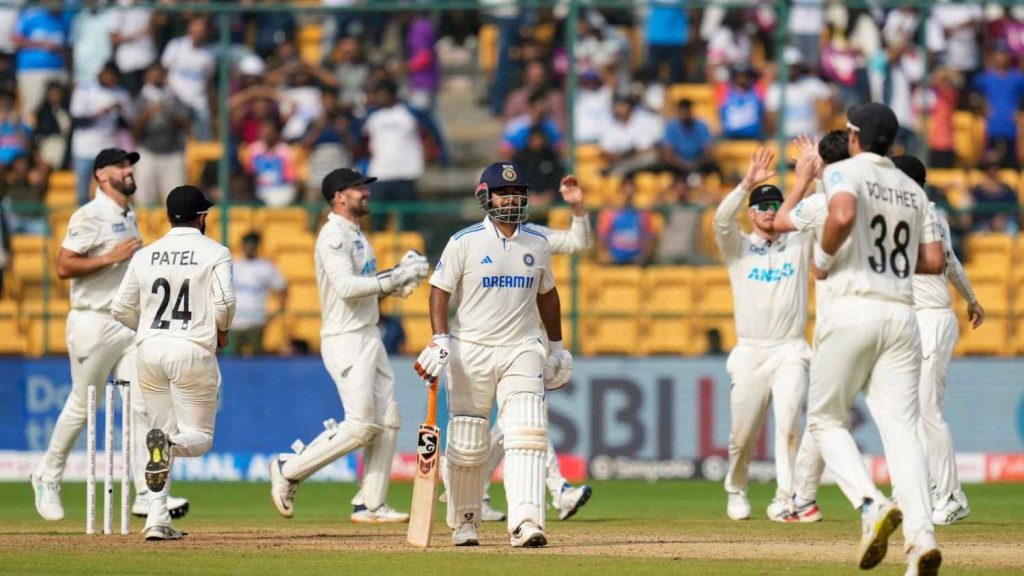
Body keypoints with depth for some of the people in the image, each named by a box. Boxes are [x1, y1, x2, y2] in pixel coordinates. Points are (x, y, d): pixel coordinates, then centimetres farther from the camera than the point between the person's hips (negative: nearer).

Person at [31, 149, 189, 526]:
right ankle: (48, 478, 21)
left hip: (129, 324, 7)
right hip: (93, 322, -7)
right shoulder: (90, 216, -10)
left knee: (141, 406, -3)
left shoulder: (129, 218, 16)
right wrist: (111, 257, -22)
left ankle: (146, 494, -7)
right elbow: (64, 267, -18)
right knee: (81, 406, 2)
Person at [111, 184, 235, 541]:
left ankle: (157, 521, 2)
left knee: (163, 429, 14)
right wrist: (221, 330, 7)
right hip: (193, 350, -4)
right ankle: (167, 444, -32)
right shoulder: (214, 253, -1)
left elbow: (120, 308, 8)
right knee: (199, 436, 6)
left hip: (149, 350, 4)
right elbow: (224, 301, -13)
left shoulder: (145, 256, 10)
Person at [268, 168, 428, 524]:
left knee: (387, 422, 6)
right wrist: (394, 280, -22)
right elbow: (346, 286, -24)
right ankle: (289, 470, -2)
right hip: (345, 339, -10)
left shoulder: (356, 235, 19)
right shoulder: (334, 235, -13)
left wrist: (399, 274, 5)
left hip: (369, 336, 10)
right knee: (360, 426, -14)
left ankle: (372, 505, 10)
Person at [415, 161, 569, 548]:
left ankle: (525, 523, -24)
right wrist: (439, 341, -16)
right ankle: (464, 521, 22)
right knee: (467, 443, 4)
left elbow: (546, 294, 20)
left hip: (522, 352, 2)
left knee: (527, 435, -15)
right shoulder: (465, 242, -4)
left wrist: (557, 347, 22)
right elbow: (440, 291, -4)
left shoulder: (537, 244, 8)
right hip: (471, 352, -2)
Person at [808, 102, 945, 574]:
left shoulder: (845, 172, 1)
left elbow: (843, 214, -22)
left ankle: (871, 504, -14)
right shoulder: (912, 189, 18)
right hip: (903, 317, 5)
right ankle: (921, 536, -22)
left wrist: (823, 258, -6)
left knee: (826, 418, 10)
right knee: (901, 429, -3)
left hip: (854, 310, -5)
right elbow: (934, 261, 15)